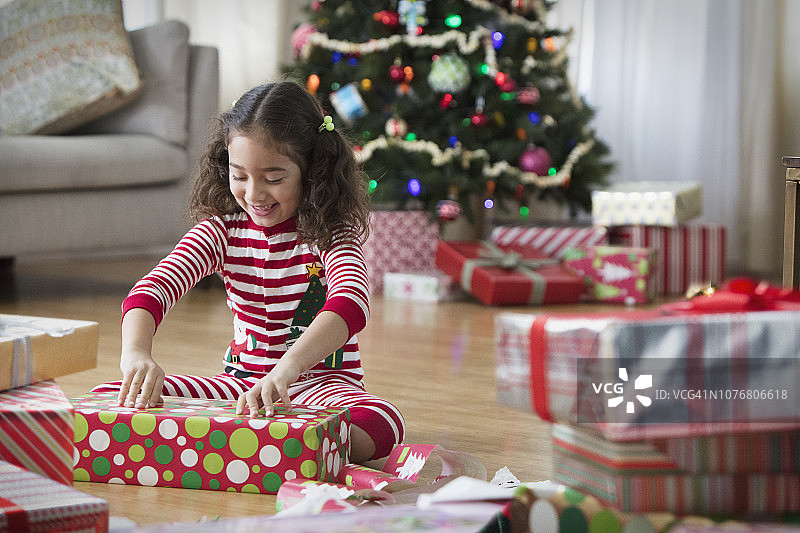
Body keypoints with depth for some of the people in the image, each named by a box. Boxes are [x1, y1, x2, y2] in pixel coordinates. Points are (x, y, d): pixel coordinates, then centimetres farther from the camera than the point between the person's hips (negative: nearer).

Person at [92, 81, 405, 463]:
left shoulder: (331, 233, -11)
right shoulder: (223, 230, -1)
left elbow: (351, 303, -33)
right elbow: (152, 289, -15)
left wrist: (287, 369, -51)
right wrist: (136, 353, -39)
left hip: (321, 383, -3)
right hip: (242, 382, 4)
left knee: (382, 424, -39)